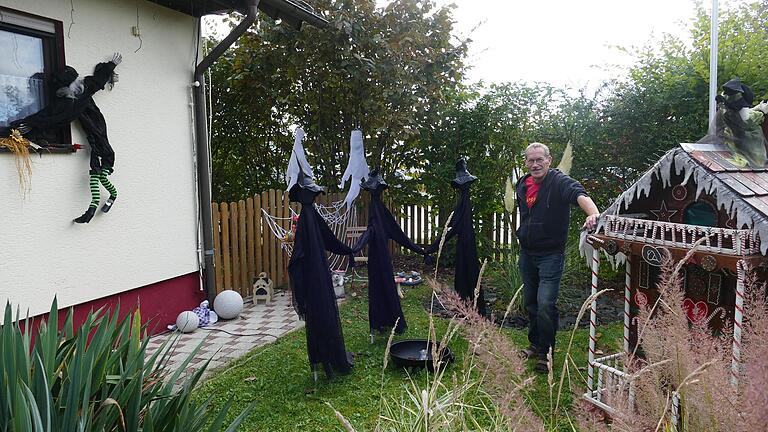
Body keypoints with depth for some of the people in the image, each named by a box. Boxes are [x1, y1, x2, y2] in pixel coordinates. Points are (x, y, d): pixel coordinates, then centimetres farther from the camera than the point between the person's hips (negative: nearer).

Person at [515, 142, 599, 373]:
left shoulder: (559, 181, -16)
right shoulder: (522, 185, 6)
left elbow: (579, 194, -37)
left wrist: (593, 214, -56)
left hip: (550, 254, -6)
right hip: (527, 253, 7)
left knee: (545, 304, -12)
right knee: (530, 302, 16)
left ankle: (546, 353, 5)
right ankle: (535, 345, 33)